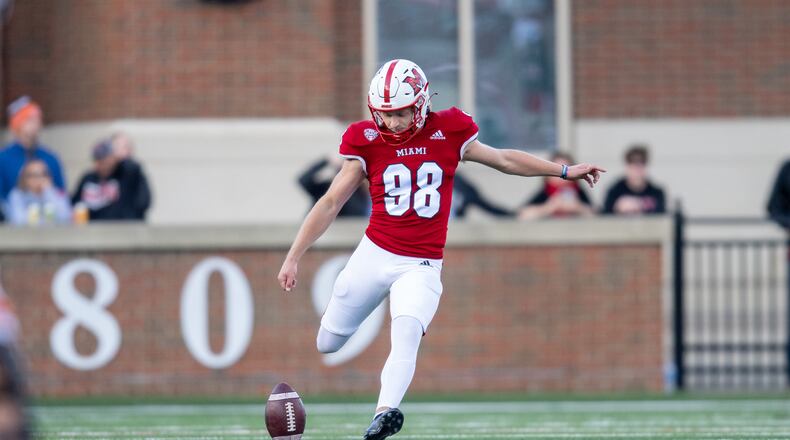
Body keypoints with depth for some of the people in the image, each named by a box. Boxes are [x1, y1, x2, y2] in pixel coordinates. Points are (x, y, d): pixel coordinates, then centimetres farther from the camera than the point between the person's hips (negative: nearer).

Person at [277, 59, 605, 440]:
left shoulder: (448, 132, -1)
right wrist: (293, 257, -3)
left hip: (421, 266, -1)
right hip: (374, 254, 1)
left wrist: (564, 171, 17)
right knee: (328, 344, 8)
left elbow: (504, 159, 14)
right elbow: (331, 203, 1)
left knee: (407, 333, -27)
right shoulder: (367, 142, -3)